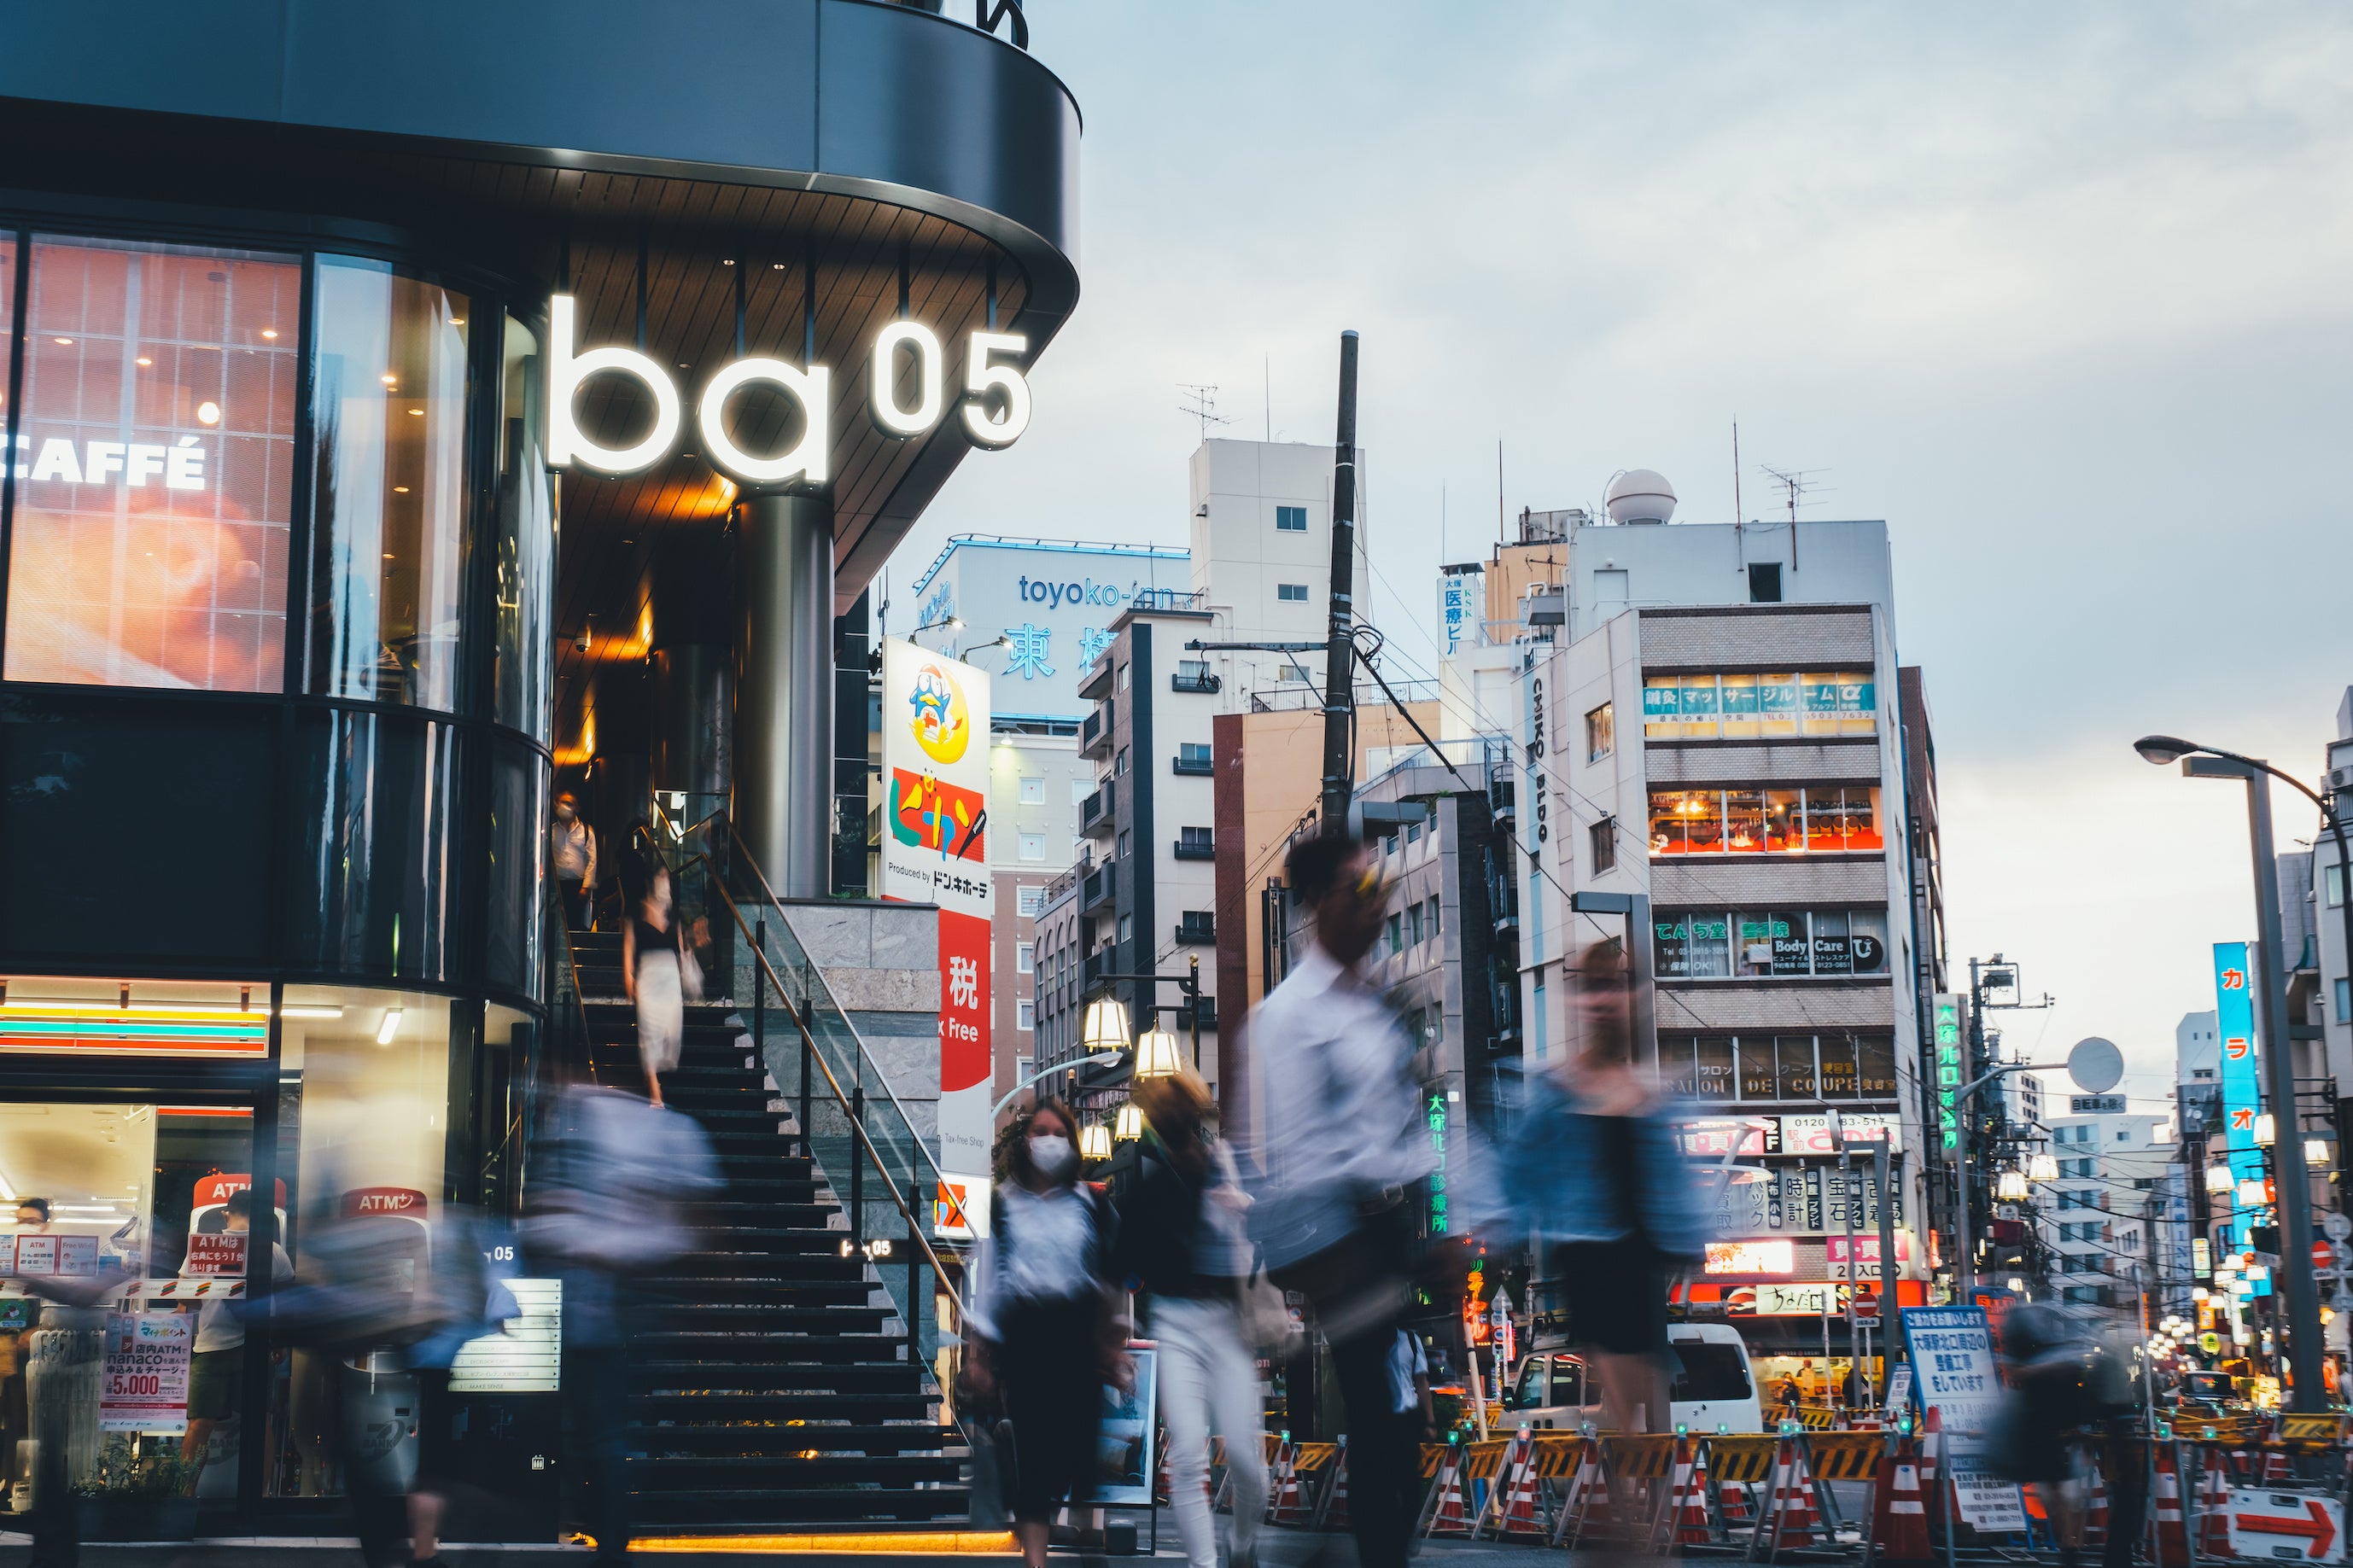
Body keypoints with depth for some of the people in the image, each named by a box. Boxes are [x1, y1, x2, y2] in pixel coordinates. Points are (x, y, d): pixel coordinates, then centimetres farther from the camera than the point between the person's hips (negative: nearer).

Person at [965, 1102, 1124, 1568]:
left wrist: (1113, 1342, 6)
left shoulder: (1090, 1202, 8)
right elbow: (987, 1276, 5)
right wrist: (977, 1351, 1)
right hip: (1024, 1333, -1)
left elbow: (1109, 1273, 9)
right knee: (1033, 1443, -7)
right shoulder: (1002, 1204, 7)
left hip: (1078, 1330, 1)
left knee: (1079, 1440, -5)